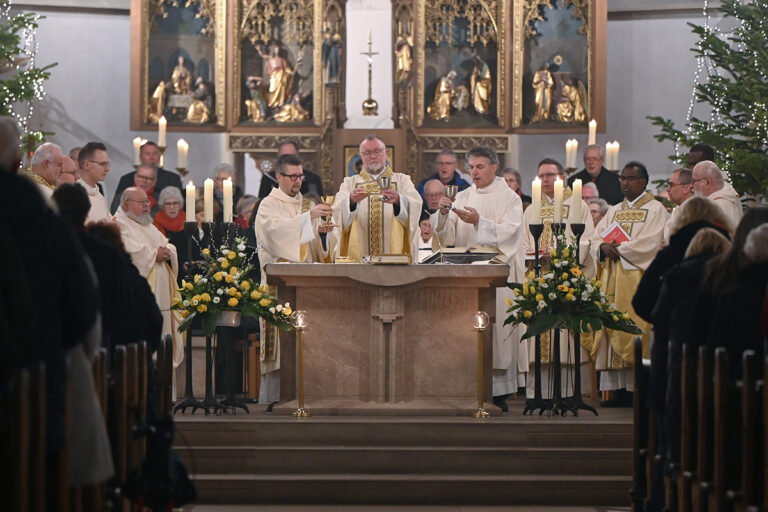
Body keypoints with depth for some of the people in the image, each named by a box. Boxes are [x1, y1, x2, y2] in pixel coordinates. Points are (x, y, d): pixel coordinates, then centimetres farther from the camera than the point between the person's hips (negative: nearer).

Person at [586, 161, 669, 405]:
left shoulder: (656, 209, 3)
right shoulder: (614, 211, 21)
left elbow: (650, 243, -11)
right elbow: (595, 239, 13)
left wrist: (618, 249, -10)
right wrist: (603, 247, -9)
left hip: (639, 279, -6)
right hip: (612, 280, 6)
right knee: (611, 328, -1)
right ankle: (617, 387, -1)